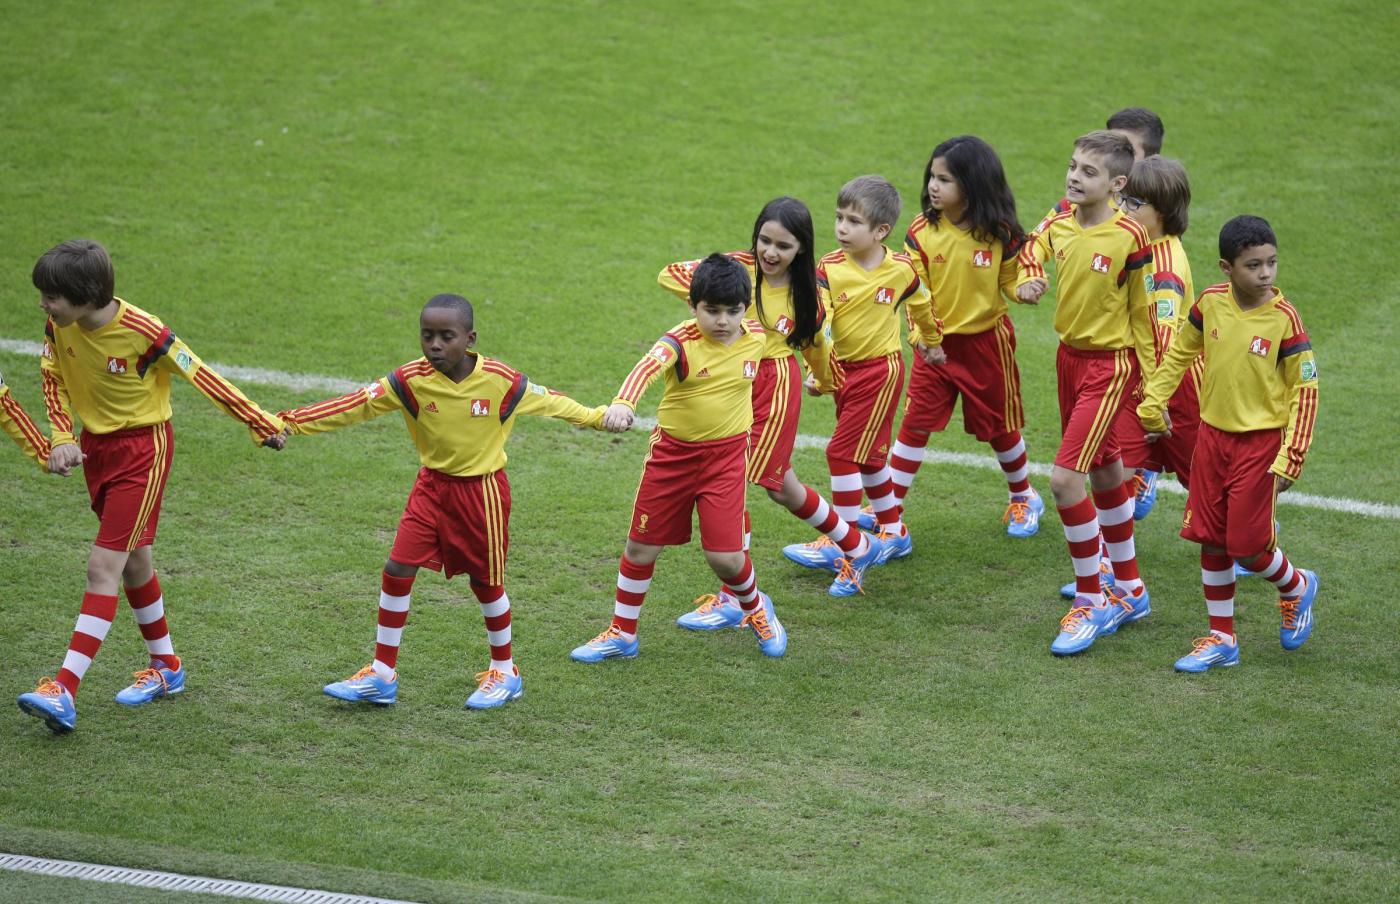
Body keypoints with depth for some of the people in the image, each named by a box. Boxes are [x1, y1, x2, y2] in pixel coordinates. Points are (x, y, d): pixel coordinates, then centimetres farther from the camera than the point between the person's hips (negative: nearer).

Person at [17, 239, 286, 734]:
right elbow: (54, 381, 7)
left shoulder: (144, 332, -25)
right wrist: (61, 437, -10)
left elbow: (202, 378, -16)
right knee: (132, 562, 18)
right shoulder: (59, 327, -9)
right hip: (95, 446, 7)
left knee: (104, 566, -14)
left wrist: (262, 424, -8)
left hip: (143, 449, -7)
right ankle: (166, 667, 35)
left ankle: (65, 689, -21)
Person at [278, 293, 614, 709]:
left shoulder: (500, 380, -17)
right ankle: (381, 676, 7)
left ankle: (505, 673, 30)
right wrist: (290, 422, -29)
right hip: (432, 486, 2)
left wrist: (594, 417, 14)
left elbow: (546, 400, 0)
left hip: (481, 491, -2)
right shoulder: (412, 380, -15)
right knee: (397, 571, -4)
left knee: (486, 582, 8)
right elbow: (357, 404, -20)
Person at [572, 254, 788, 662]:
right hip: (672, 453, -1)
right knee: (641, 547, 10)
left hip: (726, 456, 1)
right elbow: (647, 367, -42)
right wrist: (622, 404, -63)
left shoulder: (755, 337, -8)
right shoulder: (681, 341, -21)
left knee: (725, 556, -8)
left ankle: (756, 608, 25)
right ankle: (622, 634, 29)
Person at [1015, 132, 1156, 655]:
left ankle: (1091, 603, -2)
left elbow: (1144, 312, -13)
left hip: (1110, 364, -7)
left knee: (1065, 478, -14)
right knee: (1104, 474, 18)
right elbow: (1035, 246, 22)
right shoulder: (1059, 226, -2)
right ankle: (1130, 592, 32)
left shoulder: (1129, 238, -19)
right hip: (1069, 356, 7)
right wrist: (1027, 280, -1)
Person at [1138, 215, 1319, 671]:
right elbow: (1179, 352, 14)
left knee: (1247, 544, -3)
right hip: (1212, 435, 4)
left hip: (1260, 442, -4)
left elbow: (1304, 391, -12)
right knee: (1210, 540, 8)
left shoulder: (1284, 319, -16)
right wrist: (1153, 403, 11)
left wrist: (1291, 457, -15)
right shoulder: (1210, 304, -5)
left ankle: (1296, 588, 29)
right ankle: (1221, 639, 21)